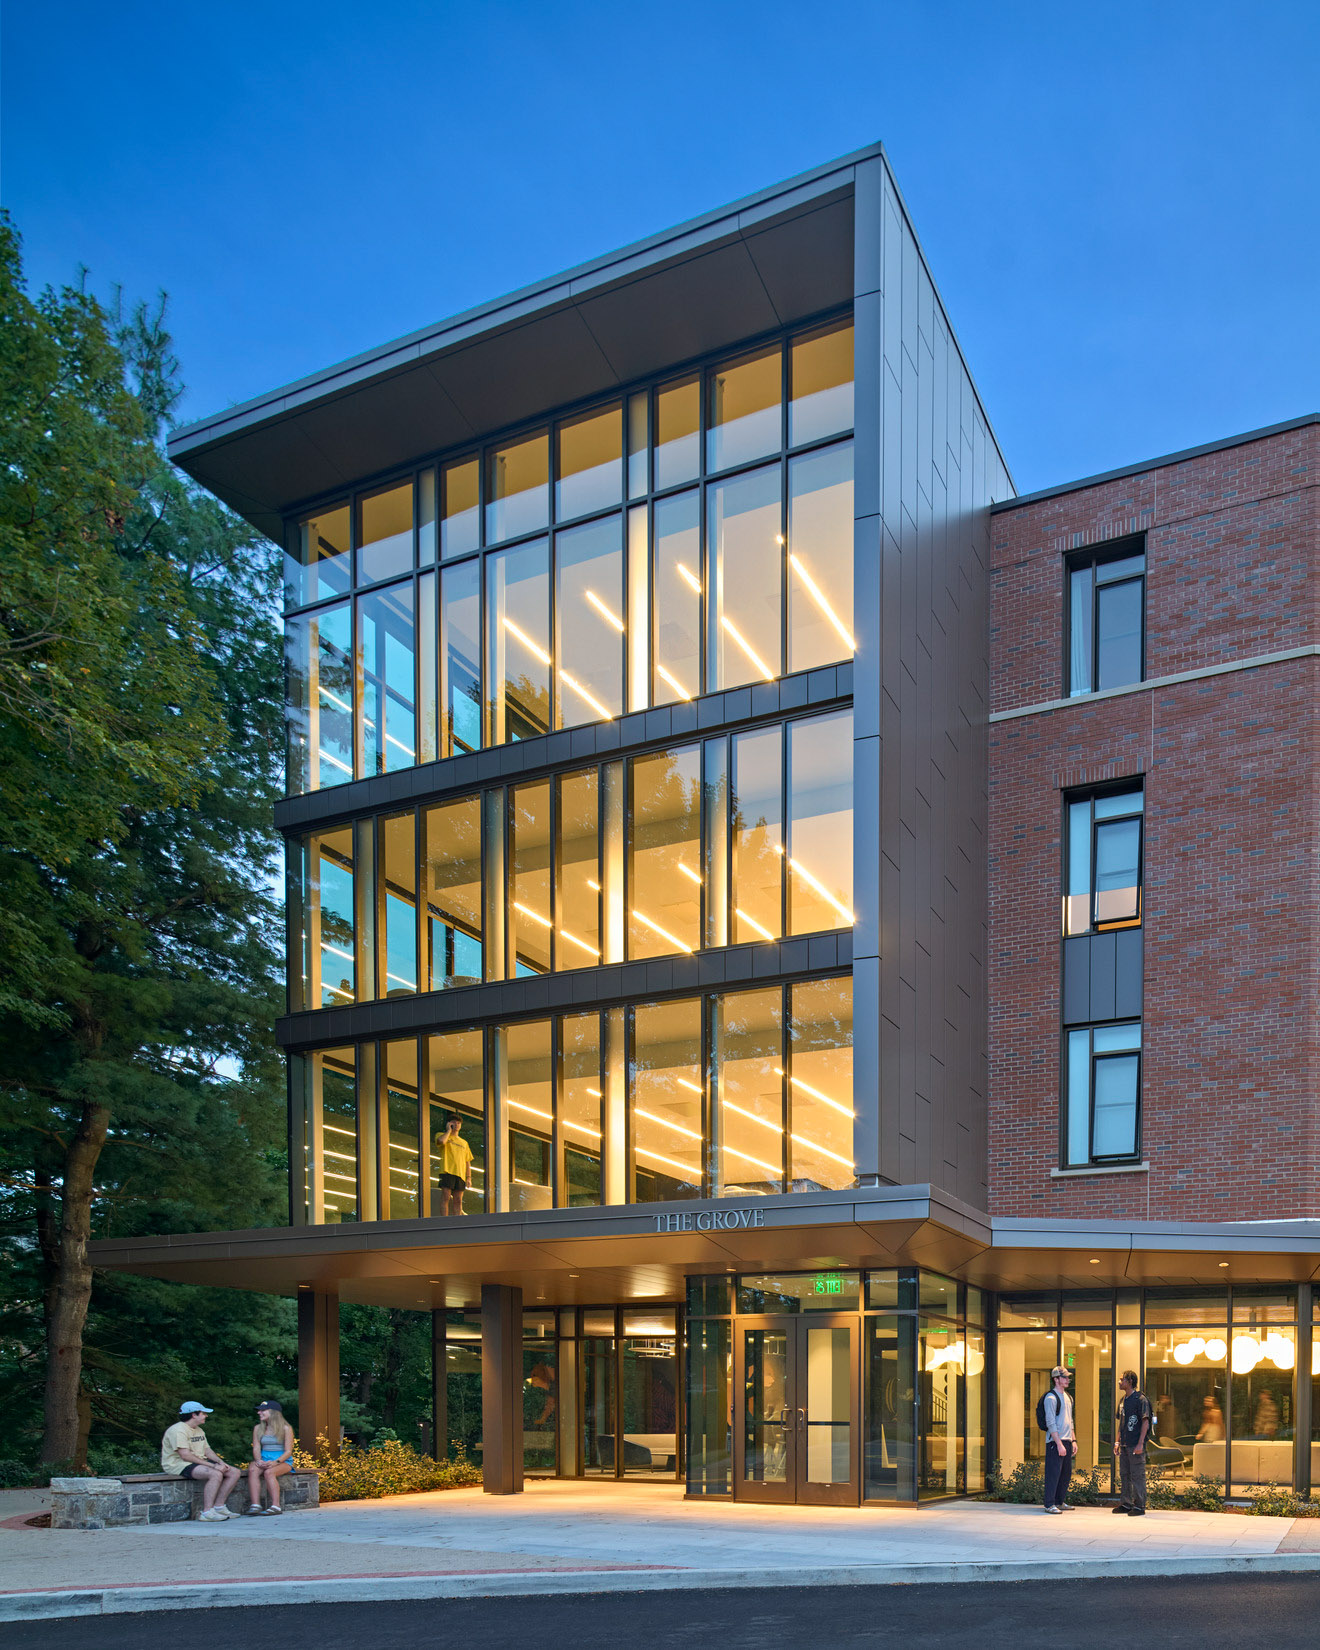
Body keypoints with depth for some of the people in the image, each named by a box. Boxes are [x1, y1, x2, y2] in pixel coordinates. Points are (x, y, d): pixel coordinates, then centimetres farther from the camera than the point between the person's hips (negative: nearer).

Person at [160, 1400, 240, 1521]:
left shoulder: (199, 1430, 20)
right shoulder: (178, 1430, -14)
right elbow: (185, 1456, -22)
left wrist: (221, 1462, -2)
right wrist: (212, 1465, -23)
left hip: (199, 1462, 10)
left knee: (234, 1472, -3)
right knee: (216, 1474, -34)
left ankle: (219, 1507, -2)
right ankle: (207, 1512, -30)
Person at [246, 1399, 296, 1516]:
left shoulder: (285, 1428, -3)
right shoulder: (258, 1428, 12)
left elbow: (288, 1451, -7)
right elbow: (256, 1448, 6)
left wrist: (275, 1462, -23)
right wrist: (258, 1460, -16)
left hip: (283, 1461, -4)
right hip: (264, 1459, 4)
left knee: (269, 1472, -35)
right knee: (252, 1470, -30)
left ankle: (276, 1506, -35)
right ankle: (255, 1505, -38)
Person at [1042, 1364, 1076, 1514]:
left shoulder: (1067, 1397, 17)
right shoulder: (1051, 1398, -11)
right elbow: (1050, 1423, -15)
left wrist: (1073, 1440, 15)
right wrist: (1059, 1444, -19)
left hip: (1066, 1441, 9)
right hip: (1054, 1441, -9)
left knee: (1066, 1473, 11)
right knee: (1053, 1473, -8)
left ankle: (1060, 1502, 20)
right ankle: (1049, 1504, -4)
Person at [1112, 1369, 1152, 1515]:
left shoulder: (1140, 1399, -9)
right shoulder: (1123, 1400, 15)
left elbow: (1145, 1422, -12)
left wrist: (1140, 1443, -17)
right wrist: (1117, 1441, 17)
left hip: (1135, 1445, -8)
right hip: (1124, 1445, 8)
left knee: (1137, 1475, -4)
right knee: (1124, 1475, 11)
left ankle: (1139, 1505, 2)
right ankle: (1125, 1503, 18)